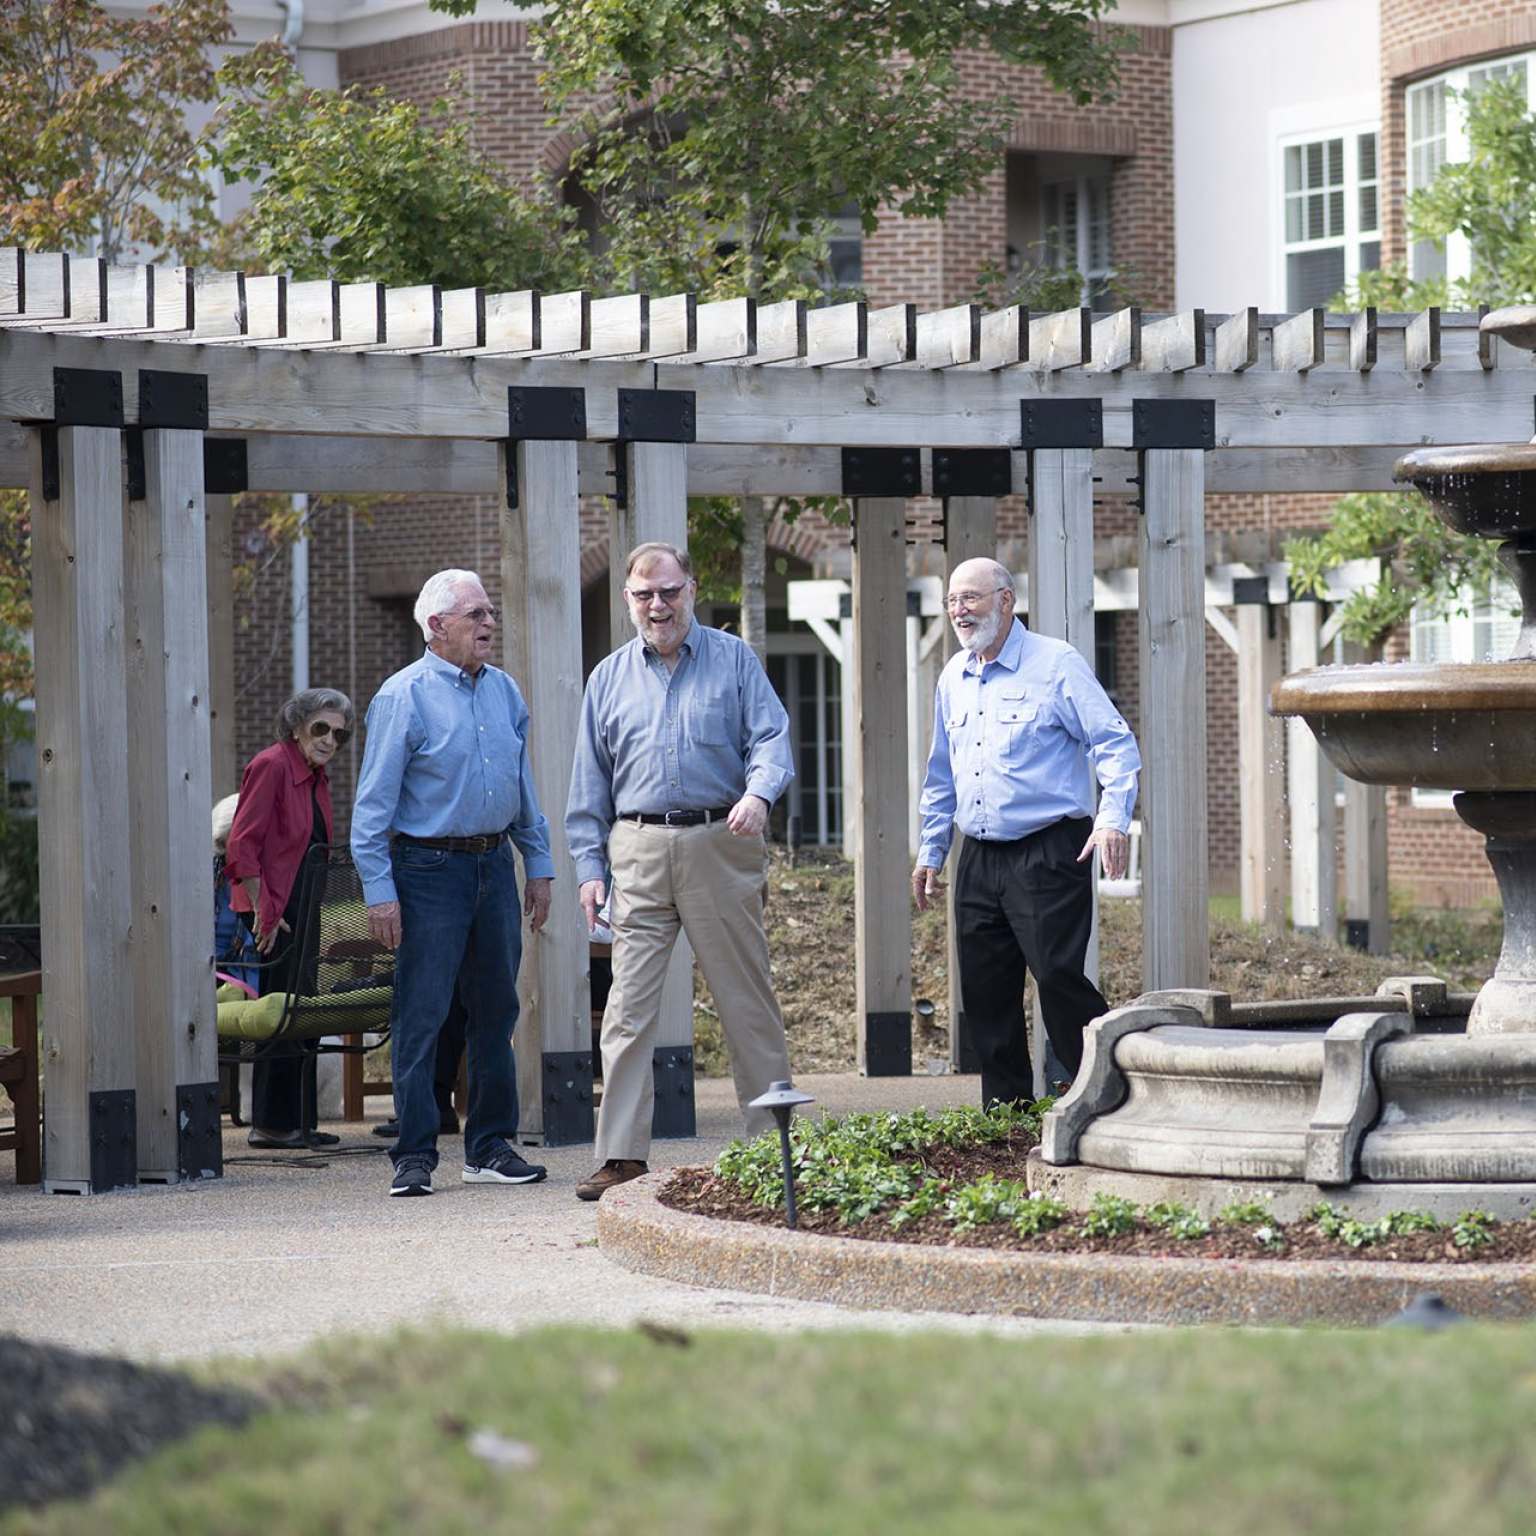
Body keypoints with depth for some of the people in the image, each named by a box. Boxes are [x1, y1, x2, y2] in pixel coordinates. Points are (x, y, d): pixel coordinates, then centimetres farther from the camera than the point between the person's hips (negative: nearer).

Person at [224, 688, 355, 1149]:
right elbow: (241, 847, -17)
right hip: (274, 912, -9)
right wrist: (264, 912, -19)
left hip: (303, 911, 9)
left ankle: (298, 1123, 14)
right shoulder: (271, 766, -12)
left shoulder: (318, 780, 14)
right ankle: (271, 1123, -5)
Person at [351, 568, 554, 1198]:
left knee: (495, 1010, 9)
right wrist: (379, 890, -14)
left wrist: (538, 864, 17)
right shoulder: (404, 697, -8)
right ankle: (414, 1156, -3)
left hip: (495, 866, 6)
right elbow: (374, 801, -9)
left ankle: (490, 1147, 17)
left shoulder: (503, 690, 11)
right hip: (430, 868, -6)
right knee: (420, 1016, -6)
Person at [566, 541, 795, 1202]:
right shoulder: (609, 678, 14)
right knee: (628, 1006, -5)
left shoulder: (734, 660, 7)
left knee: (747, 999, 2)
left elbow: (771, 738, -1)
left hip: (721, 846, -2)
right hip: (639, 853, 2)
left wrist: (759, 794, -23)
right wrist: (589, 867, 6)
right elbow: (590, 782, 14)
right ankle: (621, 1155, -4)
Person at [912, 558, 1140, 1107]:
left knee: (1058, 978, -15)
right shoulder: (953, 678, 16)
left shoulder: (1055, 665, -4)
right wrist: (930, 851, 23)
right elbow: (942, 774, 26)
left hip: (1048, 852, -7)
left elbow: (1115, 744, -8)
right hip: (980, 858, 7)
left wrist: (1113, 819, -22)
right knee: (986, 993, 5)